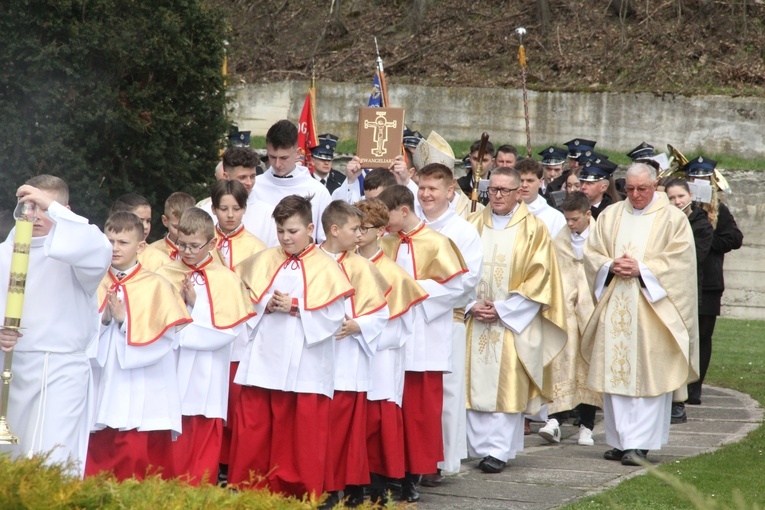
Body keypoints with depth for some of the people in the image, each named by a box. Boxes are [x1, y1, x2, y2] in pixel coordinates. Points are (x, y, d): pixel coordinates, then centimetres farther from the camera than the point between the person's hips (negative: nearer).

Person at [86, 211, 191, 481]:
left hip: (143, 396, -4)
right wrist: (103, 318, -12)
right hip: (104, 394, 4)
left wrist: (124, 320, -13)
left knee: (138, 456, -7)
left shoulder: (156, 286, -2)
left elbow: (164, 337, -8)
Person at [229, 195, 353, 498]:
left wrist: (296, 308, -15)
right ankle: (245, 494, 12)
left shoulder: (325, 267, -2)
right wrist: (267, 306, -10)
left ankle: (301, 493, 11)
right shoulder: (264, 260, 8)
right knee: (252, 432, 4)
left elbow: (334, 317, -8)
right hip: (263, 361, 3)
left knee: (303, 436, 2)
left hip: (304, 367, -3)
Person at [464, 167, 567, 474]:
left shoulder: (533, 229, 1)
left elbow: (538, 278, -5)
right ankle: (479, 446, 7)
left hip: (513, 322, -3)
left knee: (506, 386, -6)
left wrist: (502, 309, -11)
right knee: (476, 381, 1)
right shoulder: (473, 224, 10)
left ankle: (499, 450, -4)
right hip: (475, 320, 3)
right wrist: (472, 305, -7)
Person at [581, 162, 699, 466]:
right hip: (614, 309, 4)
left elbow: (679, 261, -6)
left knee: (648, 377, -7)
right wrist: (611, 267, -8)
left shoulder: (673, 219, 1)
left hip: (652, 311, -4)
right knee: (614, 373, 3)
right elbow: (591, 253, 12)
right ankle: (619, 440, 10)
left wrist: (641, 269, -15)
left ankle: (639, 443, -7)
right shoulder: (610, 216, 13)